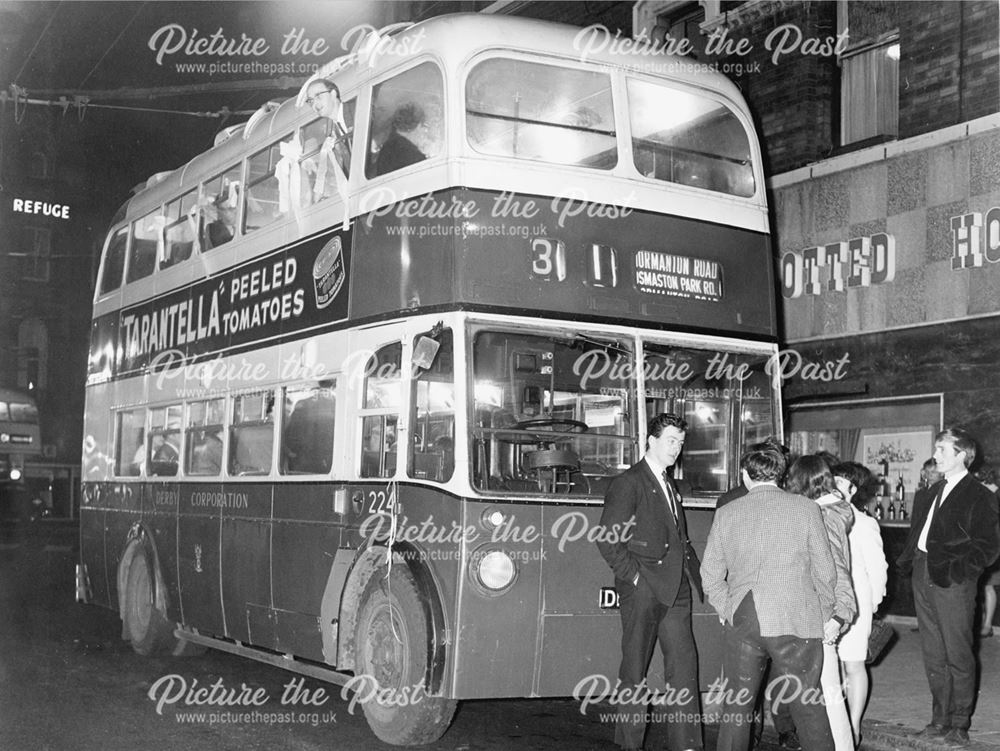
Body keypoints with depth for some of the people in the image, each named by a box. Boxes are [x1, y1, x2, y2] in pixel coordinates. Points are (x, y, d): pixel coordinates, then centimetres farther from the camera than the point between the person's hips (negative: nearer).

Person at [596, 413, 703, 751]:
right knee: (635, 670, 2)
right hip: (643, 589, -7)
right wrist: (632, 575, -14)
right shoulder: (629, 483, -7)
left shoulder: (669, 485, 18)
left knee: (684, 663, 3)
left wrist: (690, 569, 10)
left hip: (675, 589, 7)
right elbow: (606, 537, -12)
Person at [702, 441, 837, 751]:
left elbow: (711, 575, 5)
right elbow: (824, 571, 3)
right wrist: (827, 616, 14)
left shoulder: (725, 514, 4)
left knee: (737, 706, 11)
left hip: (741, 623, 2)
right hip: (796, 621, -1)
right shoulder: (806, 509, 0)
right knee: (808, 707, 6)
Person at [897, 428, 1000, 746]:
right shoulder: (932, 493, 15)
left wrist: (957, 570, -18)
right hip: (923, 577, 7)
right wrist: (908, 559, 2)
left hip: (953, 583, -7)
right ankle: (940, 719, 25)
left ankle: (959, 725, 13)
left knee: (958, 656, 3)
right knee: (933, 655, 14)